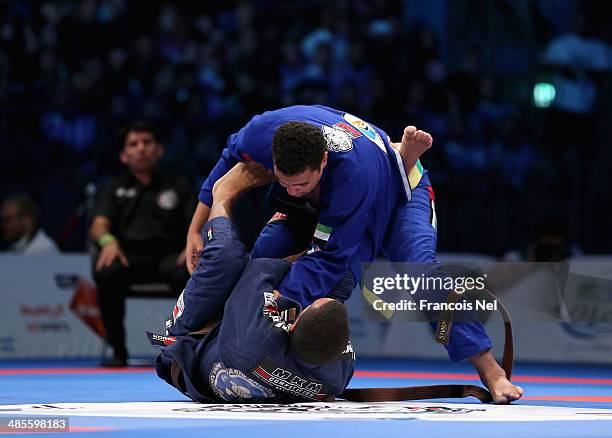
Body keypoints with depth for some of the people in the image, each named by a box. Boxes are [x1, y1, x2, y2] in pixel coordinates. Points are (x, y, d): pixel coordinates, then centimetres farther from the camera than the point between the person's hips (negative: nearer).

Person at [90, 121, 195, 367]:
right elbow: (98, 226, 4)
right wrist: (107, 240, -23)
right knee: (107, 272, -36)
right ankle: (118, 351, -24)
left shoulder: (178, 187, 20)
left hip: (167, 256, 0)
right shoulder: (115, 188, 20)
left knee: (191, 273, -36)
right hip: (128, 255, 0)